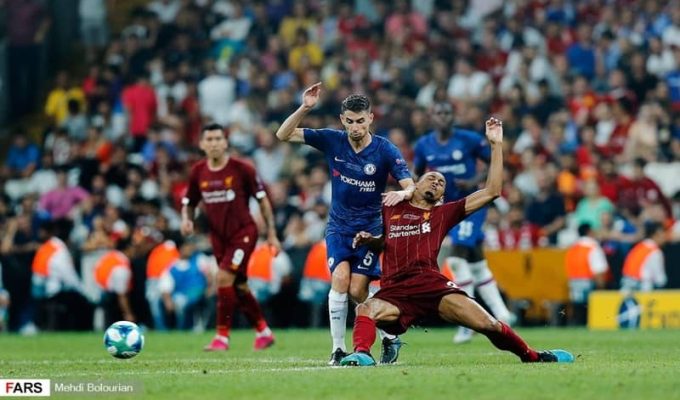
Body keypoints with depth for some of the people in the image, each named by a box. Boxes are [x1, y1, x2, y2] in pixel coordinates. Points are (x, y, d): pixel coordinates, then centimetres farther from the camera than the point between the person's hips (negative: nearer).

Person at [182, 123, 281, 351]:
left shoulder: (241, 169, -10)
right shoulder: (198, 173, 1)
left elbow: (262, 200, -2)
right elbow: (188, 203, 14)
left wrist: (271, 234, -2)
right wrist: (186, 220, -9)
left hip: (243, 232, -5)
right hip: (219, 236, 5)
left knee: (224, 278, -19)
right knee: (239, 287, 11)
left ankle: (222, 336, -11)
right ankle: (263, 331, 28)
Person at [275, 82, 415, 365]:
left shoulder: (385, 150, -13)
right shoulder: (332, 140, -6)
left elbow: (411, 186, -19)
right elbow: (283, 135, -6)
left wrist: (402, 193, -43)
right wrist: (304, 108, -22)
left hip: (370, 227, -2)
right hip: (339, 225, 2)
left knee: (357, 290, -10)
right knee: (340, 279, -19)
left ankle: (390, 339, 13)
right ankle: (338, 349, -12)